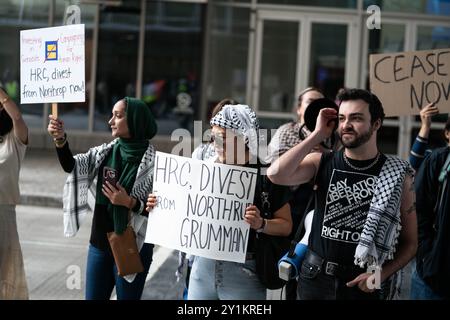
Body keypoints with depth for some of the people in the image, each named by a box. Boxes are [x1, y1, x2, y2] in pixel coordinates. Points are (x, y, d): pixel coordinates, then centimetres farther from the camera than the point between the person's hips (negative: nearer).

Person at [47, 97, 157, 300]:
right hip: (100, 242, 6)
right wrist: (60, 139, -19)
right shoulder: (106, 152, 4)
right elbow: (71, 166, -4)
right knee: (93, 297, 13)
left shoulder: (153, 161, -12)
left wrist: (129, 202, -25)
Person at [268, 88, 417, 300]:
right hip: (317, 277, 1)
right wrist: (318, 135, -14)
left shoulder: (398, 175, -4)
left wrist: (381, 274, -15)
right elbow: (276, 174, -20)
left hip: (364, 285, -1)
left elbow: (409, 242, 1)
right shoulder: (322, 163, -2)